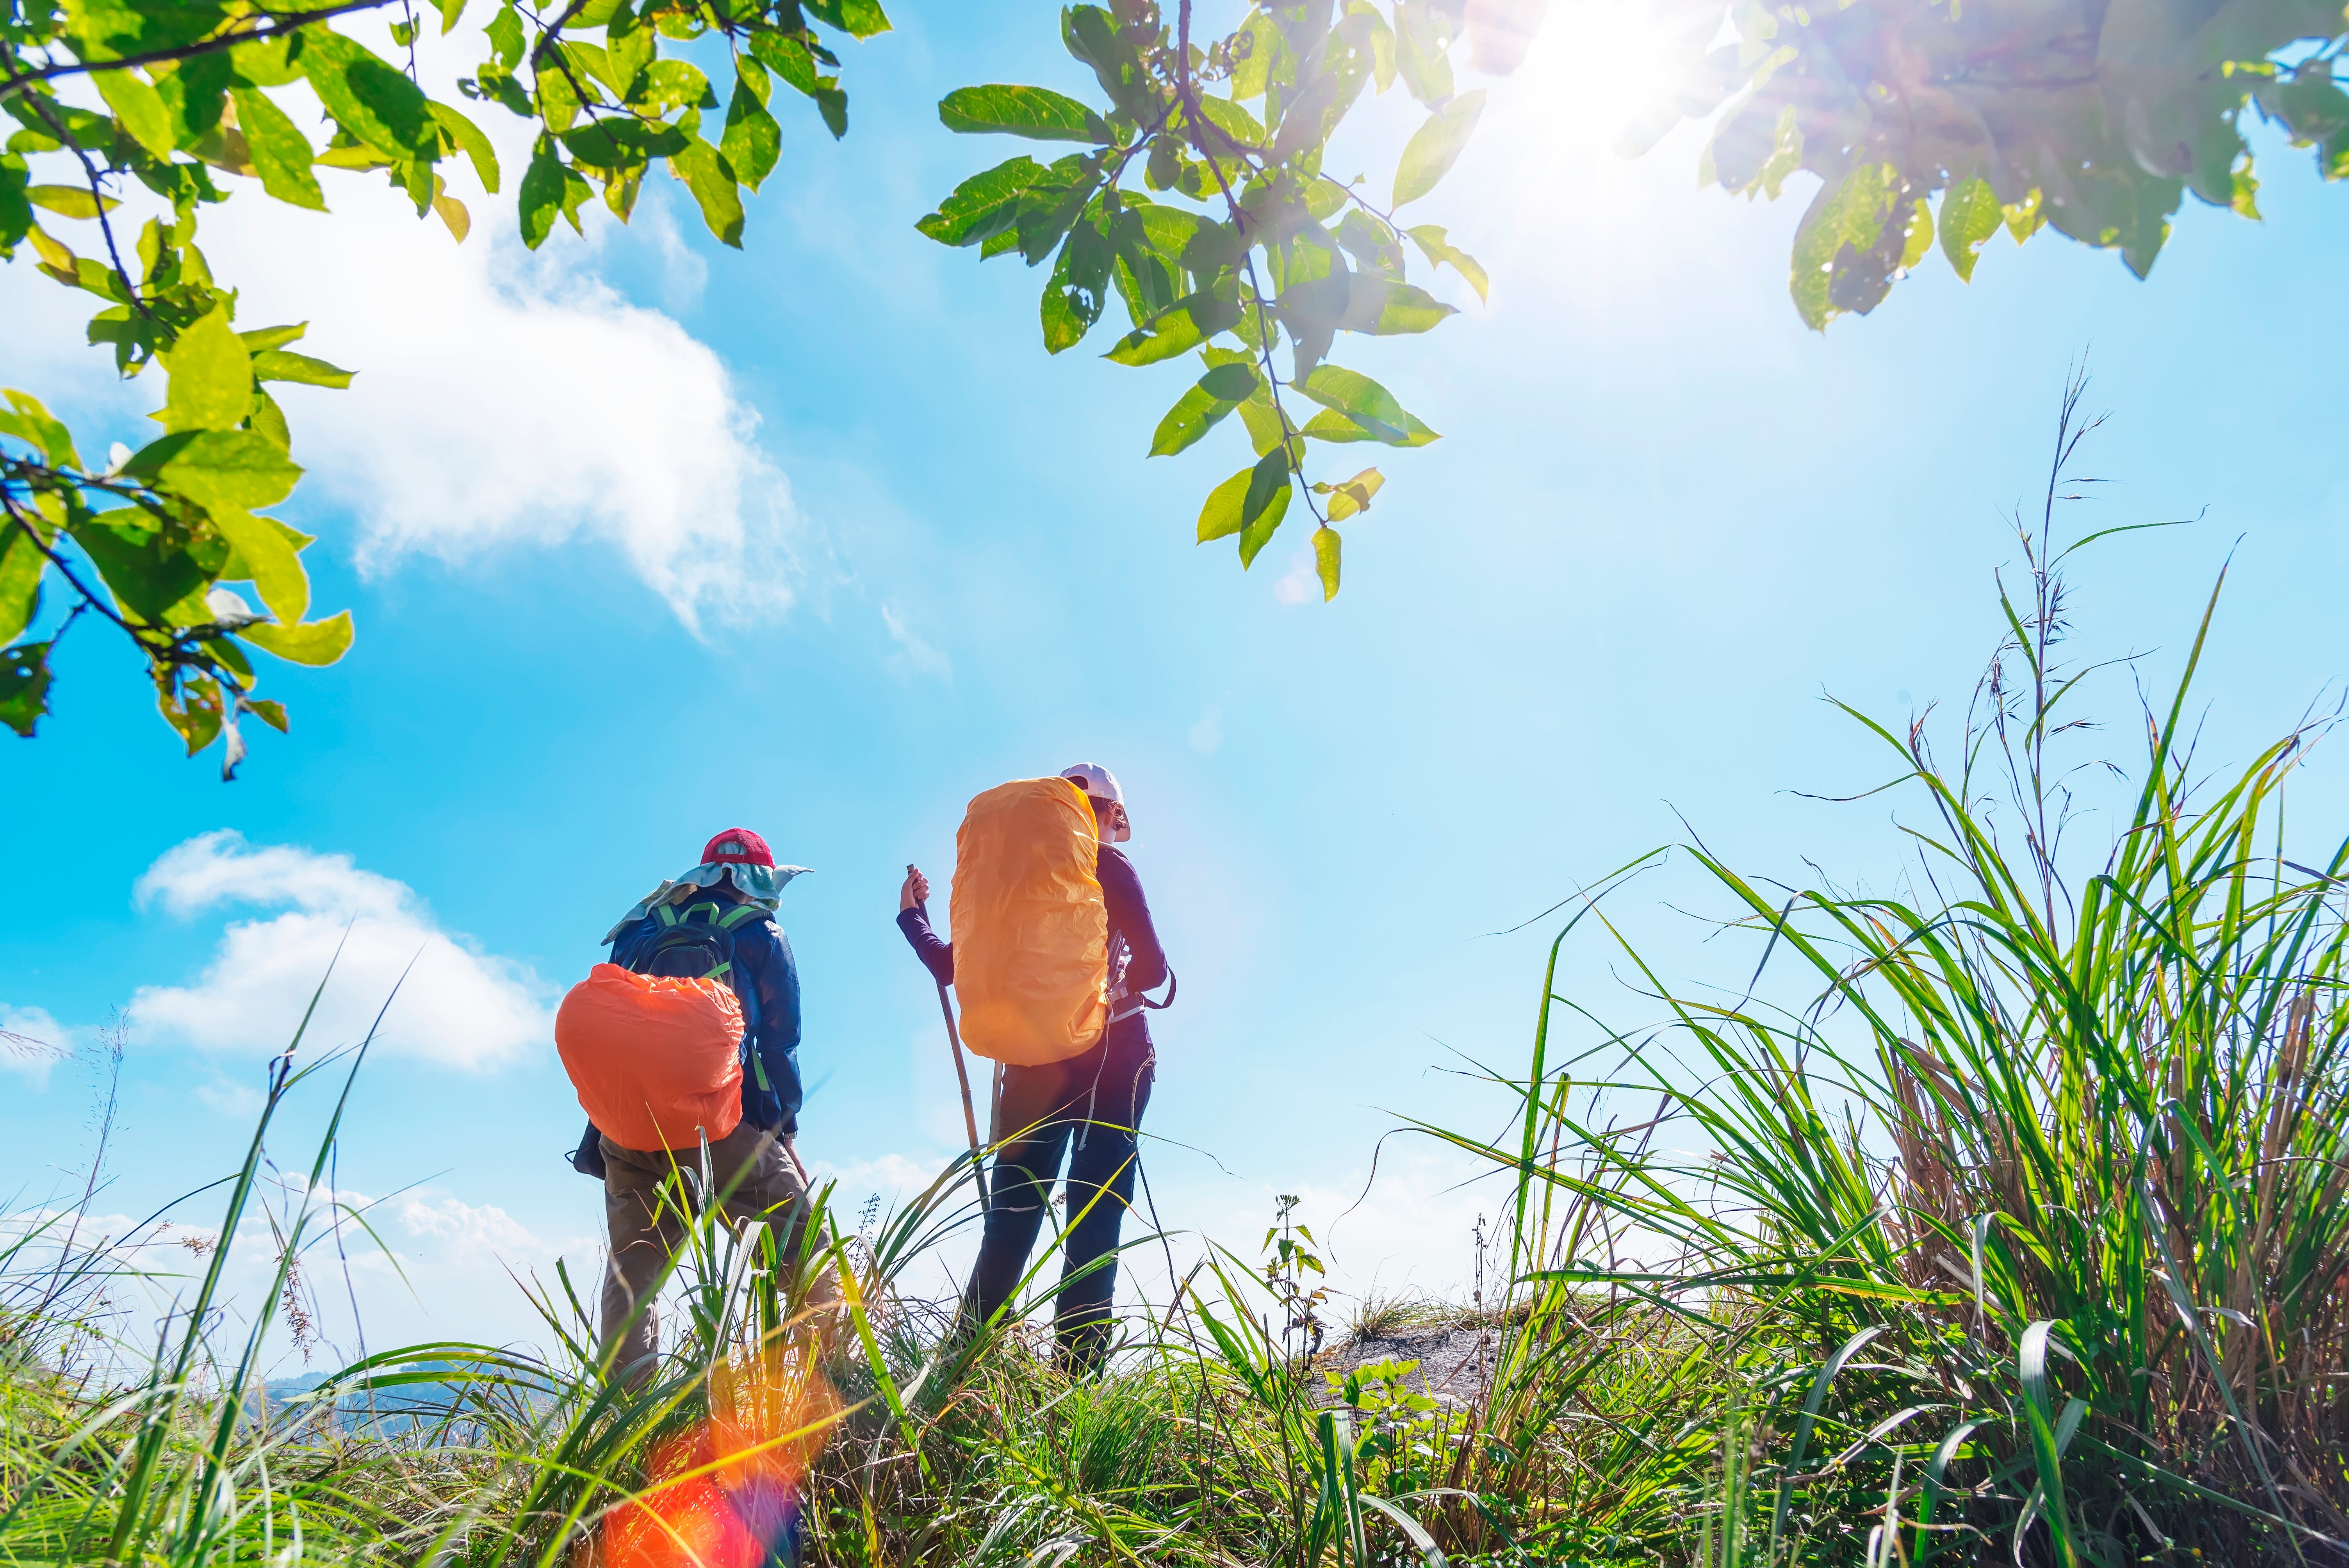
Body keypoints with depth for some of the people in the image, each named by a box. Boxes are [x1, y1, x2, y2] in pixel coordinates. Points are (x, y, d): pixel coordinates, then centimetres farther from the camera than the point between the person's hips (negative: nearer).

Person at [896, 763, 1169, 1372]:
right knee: (1094, 1223, -1)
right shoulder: (1106, 864, -1)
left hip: (1030, 1057, 4)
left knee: (1010, 1218, 8)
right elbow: (1152, 966, -8)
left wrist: (911, 915, 29)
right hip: (1111, 1052, -3)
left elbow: (949, 966, 12)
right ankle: (1076, 1377, -5)